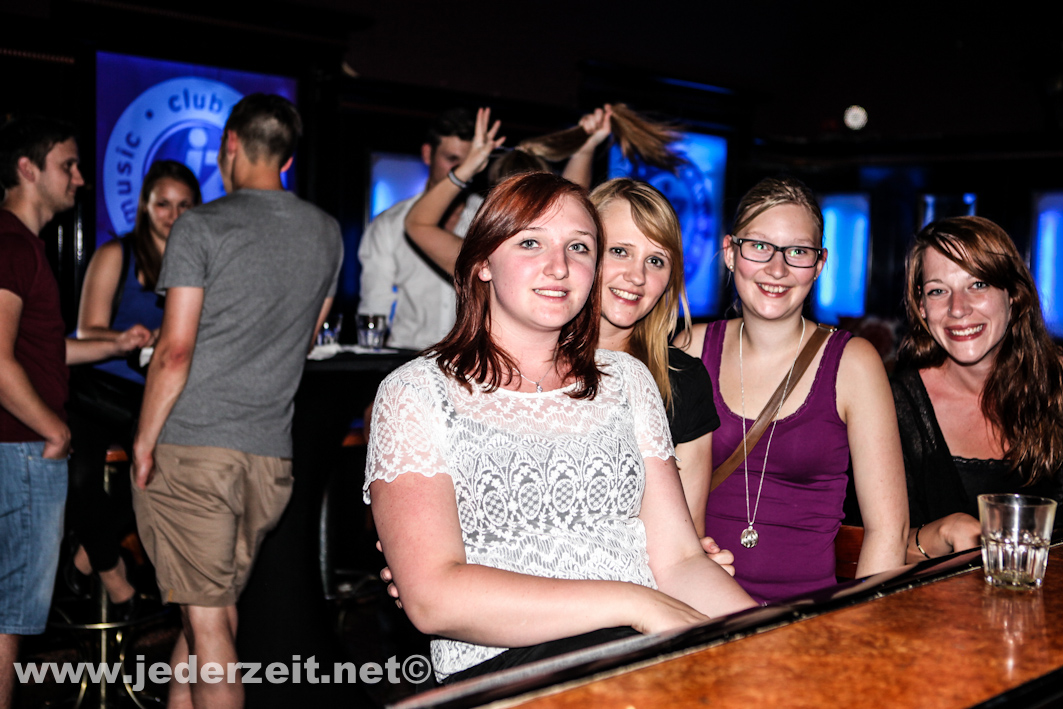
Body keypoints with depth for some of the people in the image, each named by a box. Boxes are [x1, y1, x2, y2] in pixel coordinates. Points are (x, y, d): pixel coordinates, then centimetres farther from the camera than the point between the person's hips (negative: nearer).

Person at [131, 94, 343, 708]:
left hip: (190, 447, -5)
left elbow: (175, 350, -12)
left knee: (208, 618, 0)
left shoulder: (203, 226, -7)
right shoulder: (327, 233, 9)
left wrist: (145, 440, -3)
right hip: (273, 451, 5)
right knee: (213, 606, 18)